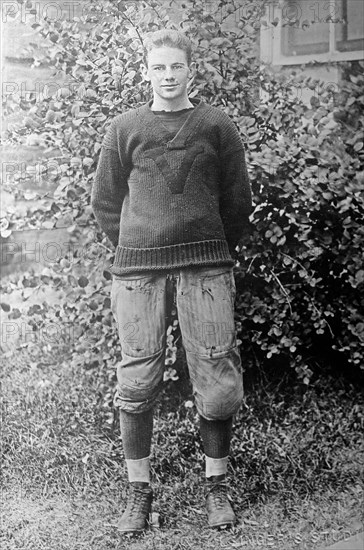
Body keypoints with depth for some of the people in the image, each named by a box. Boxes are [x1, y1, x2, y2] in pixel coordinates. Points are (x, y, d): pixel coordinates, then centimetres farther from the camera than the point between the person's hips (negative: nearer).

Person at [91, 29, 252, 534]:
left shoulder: (217, 126, 6)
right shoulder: (124, 129, 8)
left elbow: (238, 202, 11)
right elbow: (104, 202, 13)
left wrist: (213, 251, 11)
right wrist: (136, 250, 10)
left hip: (206, 265, 0)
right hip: (137, 268, 1)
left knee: (217, 378, 0)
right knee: (137, 381, 0)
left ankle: (216, 486, 17)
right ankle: (139, 490, 14)